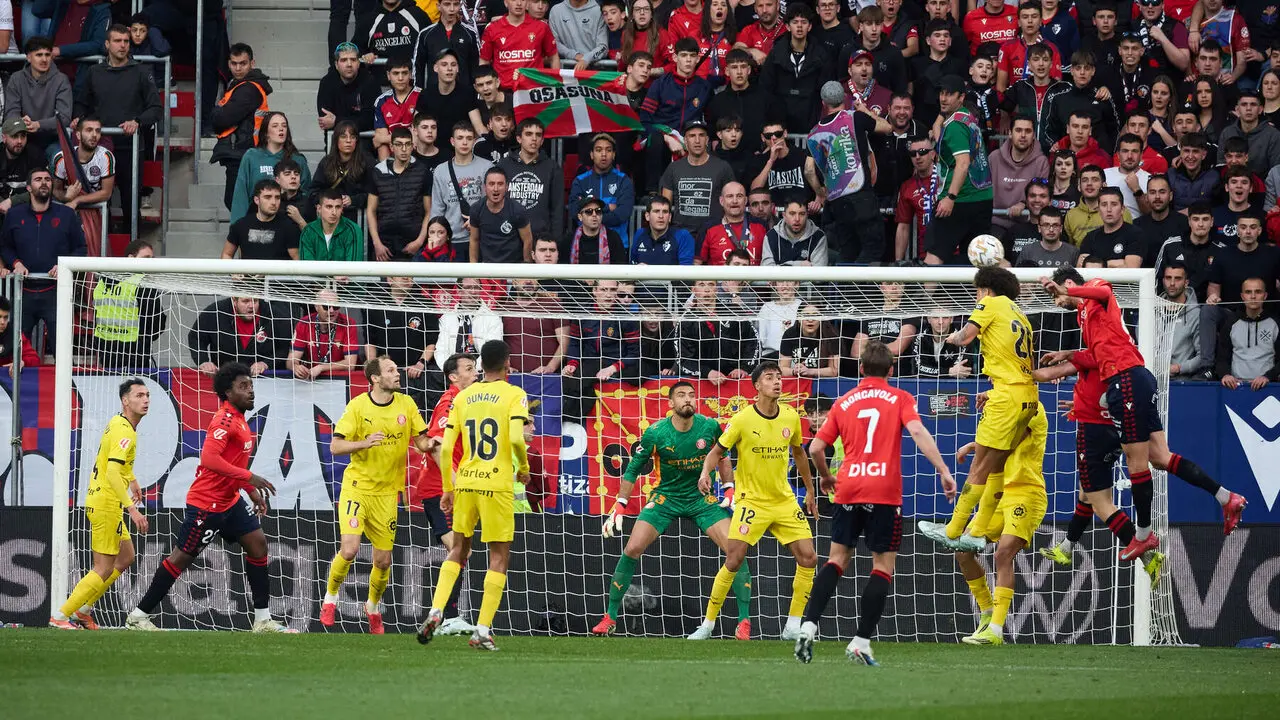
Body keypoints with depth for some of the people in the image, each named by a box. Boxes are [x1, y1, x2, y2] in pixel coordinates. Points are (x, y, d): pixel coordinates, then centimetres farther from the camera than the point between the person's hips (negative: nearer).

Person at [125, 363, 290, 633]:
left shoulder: (238, 420, 12)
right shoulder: (225, 420, -19)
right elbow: (209, 458, -31)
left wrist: (252, 490, 17)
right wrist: (249, 477, -30)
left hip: (229, 500, 10)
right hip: (206, 502, -10)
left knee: (257, 543, 4)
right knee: (182, 557, -3)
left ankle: (263, 620, 7)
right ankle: (138, 616, 5)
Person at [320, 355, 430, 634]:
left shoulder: (406, 404, 1)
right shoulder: (357, 406, -9)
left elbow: (421, 442, 6)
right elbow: (335, 446, -10)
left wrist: (431, 444, -18)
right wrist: (366, 442, -26)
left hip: (386, 493, 3)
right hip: (356, 488, -3)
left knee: (383, 559, 4)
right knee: (350, 549, -18)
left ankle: (373, 607, 31)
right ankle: (330, 598, 7)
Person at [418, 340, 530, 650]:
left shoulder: (463, 397, 9)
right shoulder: (514, 395, -4)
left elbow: (445, 448, 6)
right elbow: (516, 439, -18)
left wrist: (447, 489, 15)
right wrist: (524, 469, 1)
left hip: (465, 483, 4)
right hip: (497, 485, -4)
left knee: (458, 550, 20)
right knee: (499, 556, 5)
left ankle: (435, 612, 4)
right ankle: (482, 631, -1)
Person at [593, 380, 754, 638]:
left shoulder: (710, 427, -12)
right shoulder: (655, 433, -16)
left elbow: (722, 458, 8)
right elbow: (633, 470, -3)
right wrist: (619, 507, -5)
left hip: (702, 498, 1)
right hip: (665, 498, -1)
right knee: (631, 550, -11)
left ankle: (744, 622, -6)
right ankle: (610, 618, 4)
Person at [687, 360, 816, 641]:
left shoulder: (790, 417, 1)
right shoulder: (742, 420, -11)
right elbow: (717, 451, -5)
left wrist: (810, 490, 22)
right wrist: (706, 473, -25)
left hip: (784, 500, 4)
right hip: (751, 500, -4)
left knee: (808, 558, -5)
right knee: (733, 561, -13)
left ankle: (793, 627, 5)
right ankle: (708, 624, 2)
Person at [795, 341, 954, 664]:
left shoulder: (844, 402, 12)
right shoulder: (900, 399, 5)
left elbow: (816, 448, 10)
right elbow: (918, 432, -13)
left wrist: (826, 477, 28)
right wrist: (943, 471, -15)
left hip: (848, 491, 3)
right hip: (884, 493, -3)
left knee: (837, 559, 14)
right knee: (883, 566, 4)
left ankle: (809, 626, -2)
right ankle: (861, 643, -5)